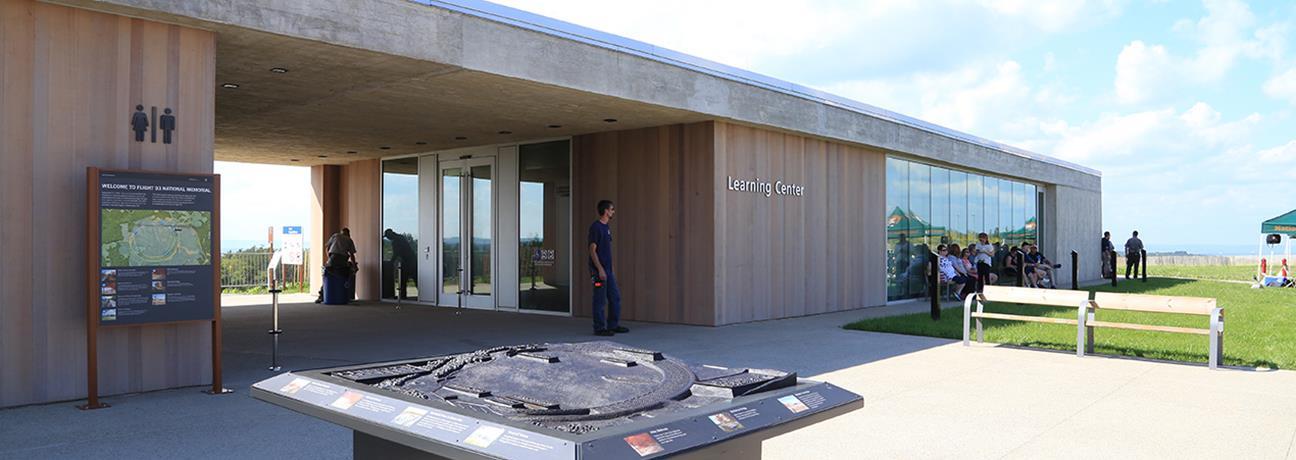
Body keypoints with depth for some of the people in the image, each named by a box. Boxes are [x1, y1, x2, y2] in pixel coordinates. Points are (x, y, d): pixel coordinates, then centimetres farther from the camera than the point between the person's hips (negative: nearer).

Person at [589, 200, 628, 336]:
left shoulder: (607, 227, 15)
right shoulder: (595, 227, -12)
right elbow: (592, 250, -16)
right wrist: (600, 269, -20)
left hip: (608, 270, 9)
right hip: (599, 270, -9)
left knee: (615, 297, 12)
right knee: (600, 300, -3)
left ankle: (613, 325, 21)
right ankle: (599, 328, 5)